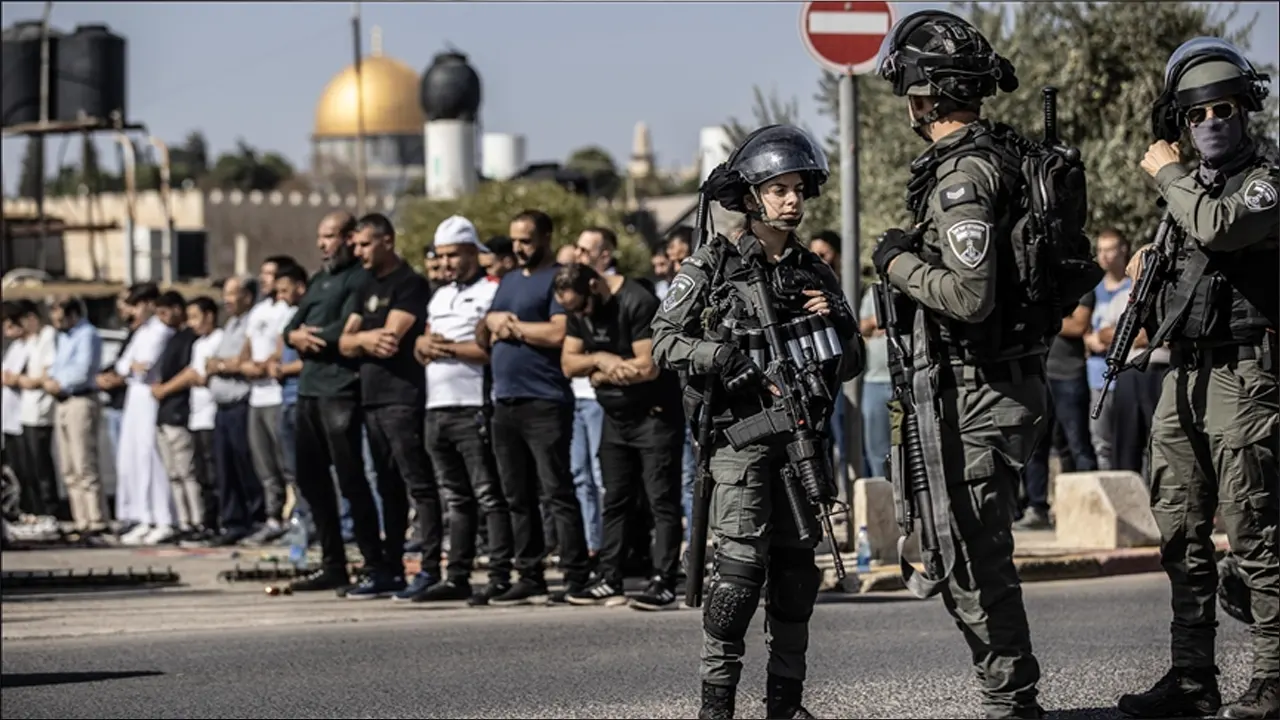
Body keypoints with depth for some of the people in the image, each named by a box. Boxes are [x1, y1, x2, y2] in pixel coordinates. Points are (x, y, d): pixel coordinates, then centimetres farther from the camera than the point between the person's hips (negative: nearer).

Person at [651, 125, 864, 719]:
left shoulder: (815, 273, 14)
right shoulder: (711, 266, 1)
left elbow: (852, 363, 18)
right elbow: (664, 341, -3)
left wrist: (834, 323, -3)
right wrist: (726, 356, -17)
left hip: (802, 432, 5)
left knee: (796, 564, 5)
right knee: (741, 562, -13)